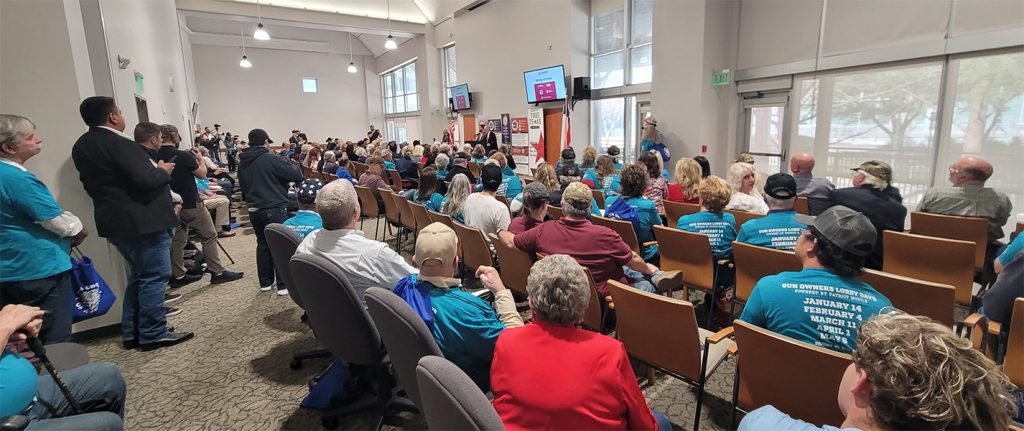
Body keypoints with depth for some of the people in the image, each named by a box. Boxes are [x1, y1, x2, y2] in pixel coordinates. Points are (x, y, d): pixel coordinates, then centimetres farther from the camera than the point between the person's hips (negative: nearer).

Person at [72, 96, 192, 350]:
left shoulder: (81, 146, 13)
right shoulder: (118, 143, -18)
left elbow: (95, 184, 19)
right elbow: (146, 179, -26)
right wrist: (163, 170, -6)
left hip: (115, 221, 10)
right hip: (143, 221, -9)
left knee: (138, 276, 18)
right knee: (154, 276, -2)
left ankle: (131, 333, 23)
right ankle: (152, 334, 3)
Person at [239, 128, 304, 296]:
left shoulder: (242, 163, 9)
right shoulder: (271, 159, -13)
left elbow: (243, 187, 20)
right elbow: (297, 176, -16)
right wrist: (295, 169, 5)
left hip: (254, 210, 7)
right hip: (274, 209, -7)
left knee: (263, 244, 15)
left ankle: (265, 282, 20)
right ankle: (283, 284, 0)